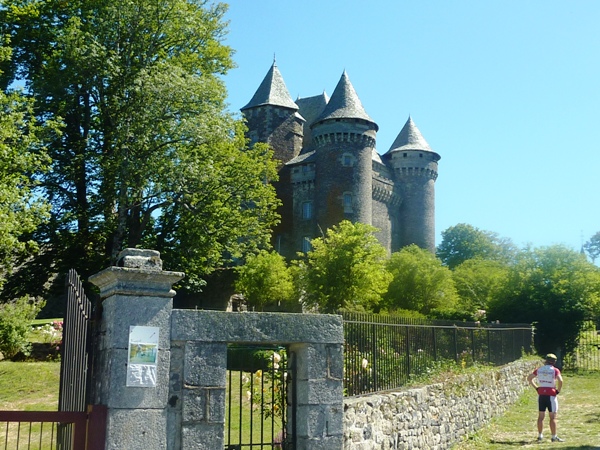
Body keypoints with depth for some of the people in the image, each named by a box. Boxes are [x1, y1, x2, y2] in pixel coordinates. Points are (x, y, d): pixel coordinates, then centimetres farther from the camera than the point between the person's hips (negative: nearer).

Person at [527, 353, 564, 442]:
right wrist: (558, 390, -8)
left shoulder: (539, 369, 6)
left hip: (541, 395, 4)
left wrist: (536, 387, 11)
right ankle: (554, 437, 5)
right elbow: (560, 380, -21)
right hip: (551, 395, -4)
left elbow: (529, 378, 9)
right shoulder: (555, 370, -7)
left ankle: (540, 435, 16)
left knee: (541, 416, 11)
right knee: (552, 417, 2)